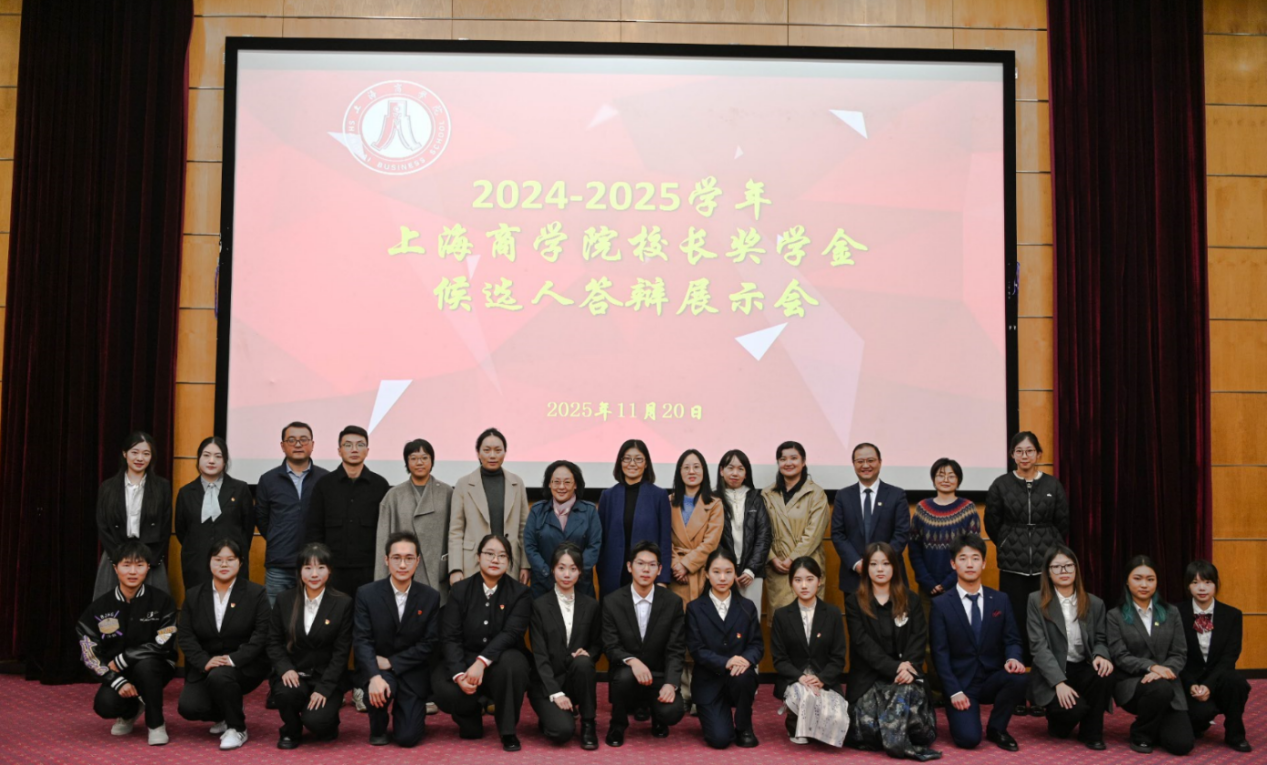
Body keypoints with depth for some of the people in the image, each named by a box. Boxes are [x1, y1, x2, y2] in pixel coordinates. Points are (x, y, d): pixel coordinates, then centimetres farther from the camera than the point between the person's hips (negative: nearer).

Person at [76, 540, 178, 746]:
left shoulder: (162, 601, -11)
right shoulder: (100, 607, -5)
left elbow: (163, 644, -15)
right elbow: (90, 654, -7)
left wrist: (120, 660, -17)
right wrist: (118, 681, -20)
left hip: (155, 668, -2)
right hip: (116, 674, 2)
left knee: (144, 664, -36)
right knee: (105, 705, -27)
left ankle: (156, 723, -12)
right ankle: (131, 710, 13)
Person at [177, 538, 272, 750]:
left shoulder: (256, 593, -2)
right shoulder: (194, 595, 8)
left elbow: (261, 634, -10)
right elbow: (185, 635, 0)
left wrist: (233, 659, -23)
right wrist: (205, 661, -17)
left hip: (245, 666, -4)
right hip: (204, 667, 4)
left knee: (219, 676, -35)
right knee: (188, 707, -19)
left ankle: (237, 728, -12)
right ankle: (224, 715, 15)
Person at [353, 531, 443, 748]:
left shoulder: (431, 597, -4)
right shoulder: (366, 593, -6)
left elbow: (430, 643, -6)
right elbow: (361, 640, -13)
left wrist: (391, 662, -16)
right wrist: (374, 676, -29)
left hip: (412, 673, 1)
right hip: (375, 669, -1)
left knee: (407, 737, -11)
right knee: (382, 689, -35)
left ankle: (402, 711, 27)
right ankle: (378, 728, 0)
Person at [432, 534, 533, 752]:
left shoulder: (520, 593, -3)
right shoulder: (460, 590, 1)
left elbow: (511, 633, -17)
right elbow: (450, 637, -7)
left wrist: (482, 662, -33)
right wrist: (459, 674, -25)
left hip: (500, 662, -1)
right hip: (464, 660, 1)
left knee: (511, 663, -37)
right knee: (445, 691, -30)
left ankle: (508, 731, -14)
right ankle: (470, 719, 9)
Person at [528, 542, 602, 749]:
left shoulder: (590, 605, 5)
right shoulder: (540, 605, -3)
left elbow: (597, 645, 14)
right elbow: (539, 655, -8)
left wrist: (588, 654, -11)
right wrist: (555, 693, -19)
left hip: (575, 677, 2)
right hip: (547, 681, -2)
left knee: (583, 663, -33)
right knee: (562, 731, -28)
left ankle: (588, 724, -14)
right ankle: (552, 714, 10)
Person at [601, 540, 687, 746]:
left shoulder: (673, 602, -4)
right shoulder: (612, 602, -5)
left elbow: (676, 650, -6)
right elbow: (610, 647, -8)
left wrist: (671, 684, -22)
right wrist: (632, 661, -30)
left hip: (659, 676, 1)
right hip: (626, 673, 0)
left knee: (672, 712, -27)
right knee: (625, 675, -35)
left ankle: (657, 716, 15)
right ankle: (618, 724, -3)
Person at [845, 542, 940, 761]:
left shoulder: (910, 600, 12)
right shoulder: (854, 602, 5)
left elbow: (919, 638, 1)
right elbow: (863, 643, -7)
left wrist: (908, 666, -19)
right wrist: (894, 667, -20)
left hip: (905, 673, 1)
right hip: (868, 677, -1)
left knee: (908, 692, -34)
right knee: (868, 729, -23)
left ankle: (895, 741, -15)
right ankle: (903, 743, 3)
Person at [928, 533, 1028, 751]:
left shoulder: (1001, 600, 8)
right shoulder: (941, 605, -3)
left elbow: (1012, 639, 6)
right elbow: (940, 654, -6)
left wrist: (1013, 658, -19)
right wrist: (954, 692, -16)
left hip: (993, 679, 3)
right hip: (961, 683, -3)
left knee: (1018, 678, -31)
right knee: (969, 739, -23)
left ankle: (996, 728, -3)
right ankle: (960, 715, 15)